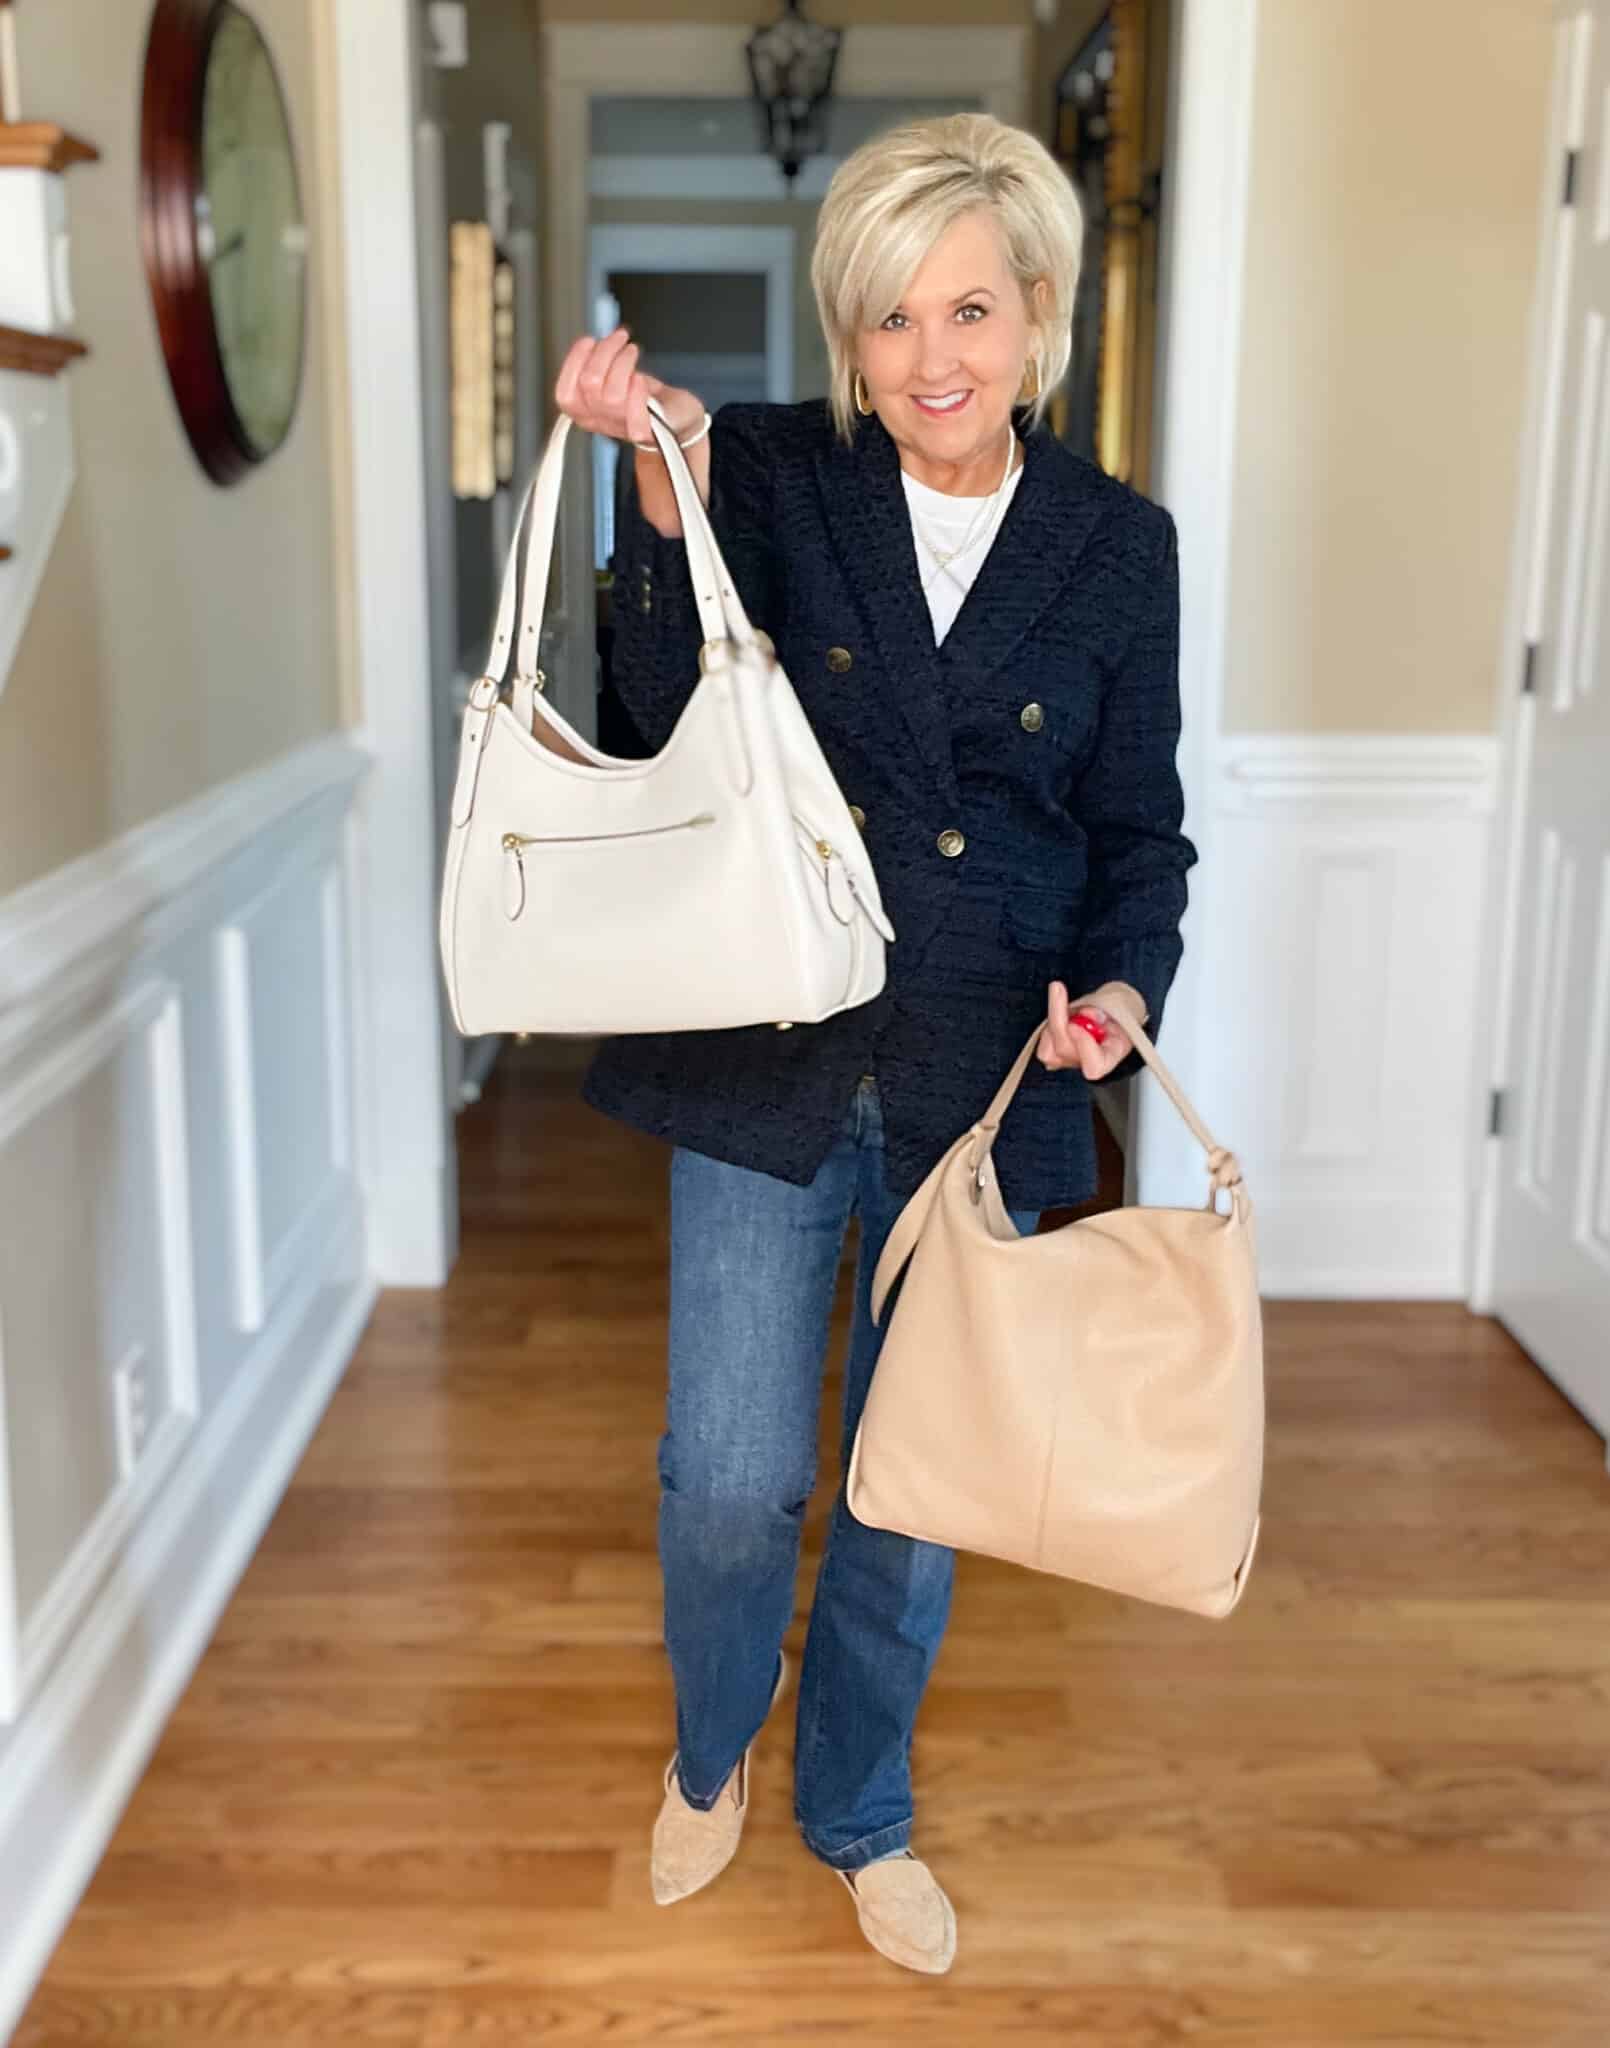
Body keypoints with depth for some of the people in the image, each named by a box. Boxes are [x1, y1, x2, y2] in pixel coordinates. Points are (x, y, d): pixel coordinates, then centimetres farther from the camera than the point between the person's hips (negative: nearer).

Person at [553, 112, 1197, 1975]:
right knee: (730, 1483, 1)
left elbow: (1139, 828, 5)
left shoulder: (1118, 545, 2)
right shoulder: (776, 477, -2)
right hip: (767, 1063, -1)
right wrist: (668, 486, -27)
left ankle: (859, 1817, 40)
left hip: (983, 1082, 2)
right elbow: (672, 712, -14)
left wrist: (1123, 984, -13)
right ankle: (711, 1755, 37)